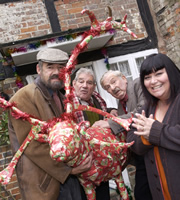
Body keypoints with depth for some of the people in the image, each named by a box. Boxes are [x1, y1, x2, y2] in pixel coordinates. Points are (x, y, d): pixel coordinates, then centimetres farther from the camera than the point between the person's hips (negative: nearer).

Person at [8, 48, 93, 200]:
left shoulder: (61, 98, 12)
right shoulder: (24, 97, -14)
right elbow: (32, 145, -20)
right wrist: (67, 168, -18)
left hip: (70, 174, 8)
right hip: (45, 182, -7)